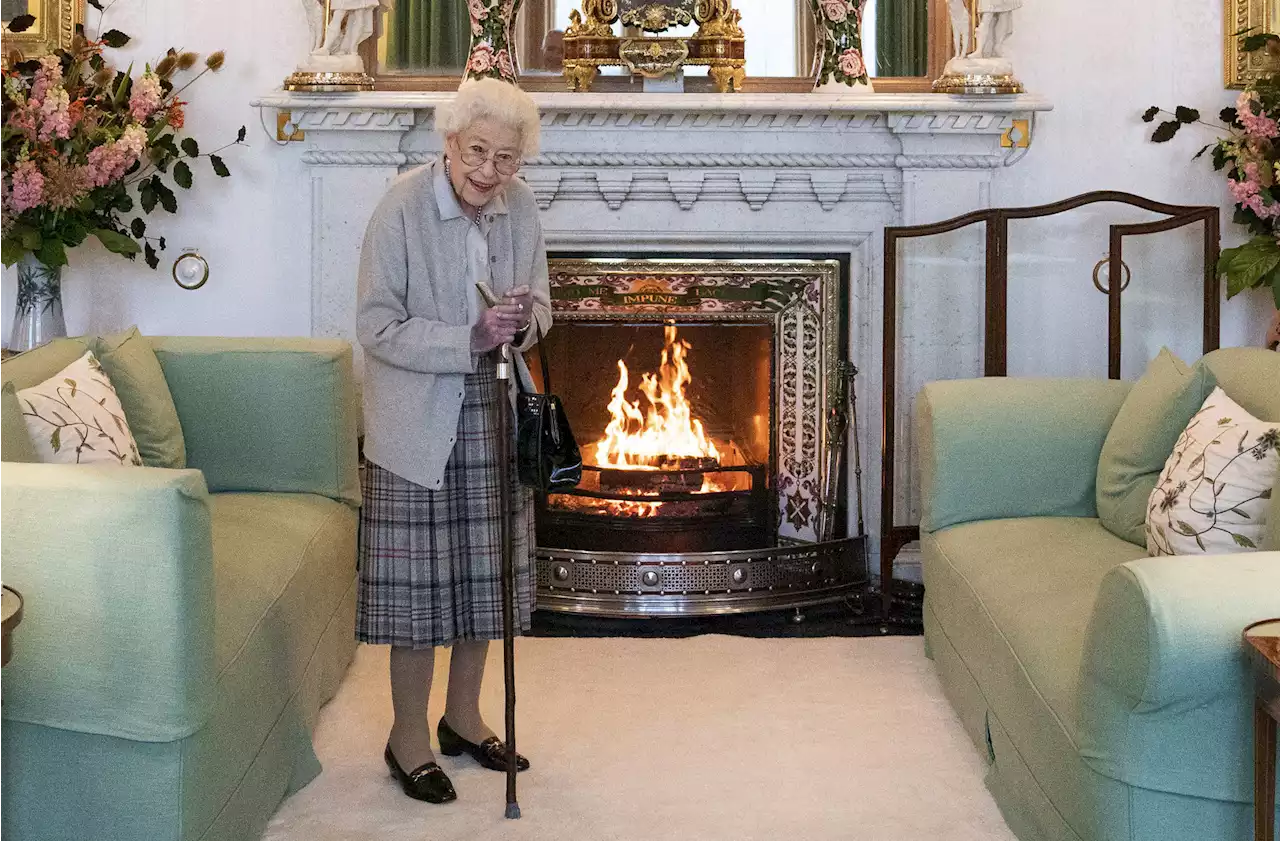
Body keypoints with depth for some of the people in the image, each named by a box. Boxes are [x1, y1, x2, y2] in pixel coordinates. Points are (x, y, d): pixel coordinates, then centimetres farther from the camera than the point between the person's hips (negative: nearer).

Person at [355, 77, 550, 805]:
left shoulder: (520, 206, -1)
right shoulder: (403, 207, -17)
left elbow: (541, 304, 9)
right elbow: (378, 327, -17)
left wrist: (524, 320, -15)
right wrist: (470, 340, -27)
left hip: (494, 417, 5)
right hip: (419, 423, -5)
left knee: (485, 573, 13)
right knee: (420, 580, 0)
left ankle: (463, 716, 31)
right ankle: (408, 736, 16)